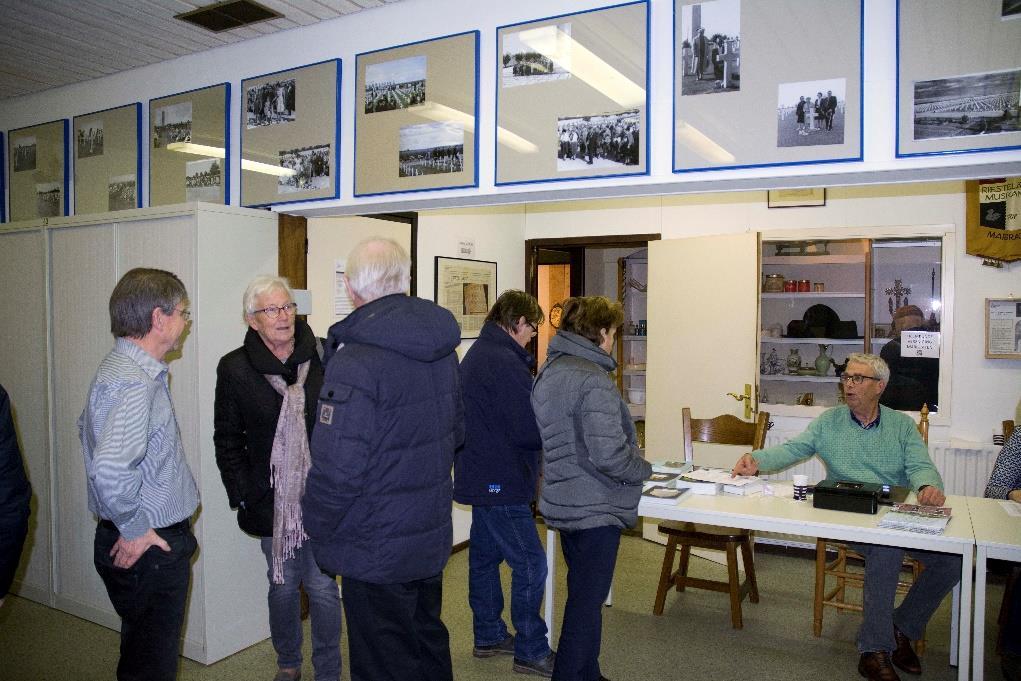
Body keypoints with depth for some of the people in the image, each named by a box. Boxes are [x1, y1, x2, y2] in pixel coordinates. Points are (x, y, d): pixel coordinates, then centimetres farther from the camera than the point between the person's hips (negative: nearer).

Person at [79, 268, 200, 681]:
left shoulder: (122, 368, 9)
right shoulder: (134, 383, -24)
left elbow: (90, 428, 25)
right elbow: (110, 470, -37)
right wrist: (133, 529, -21)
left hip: (148, 543, 10)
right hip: (148, 549, -10)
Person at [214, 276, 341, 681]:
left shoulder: (324, 358, -6)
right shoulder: (235, 369, -2)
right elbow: (227, 440, 4)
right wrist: (242, 496, -1)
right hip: (272, 499, 1)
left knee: (323, 587, 5)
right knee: (282, 585, 16)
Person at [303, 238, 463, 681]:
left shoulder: (355, 361, -24)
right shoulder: (441, 348, 1)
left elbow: (338, 470, -25)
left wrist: (317, 529, -8)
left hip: (377, 552, -7)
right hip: (432, 536, 7)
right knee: (429, 643, 25)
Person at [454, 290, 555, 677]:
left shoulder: (475, 355, 13)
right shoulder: (506, 363, -21)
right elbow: (528, 431, -22)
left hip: (480, 477, 11)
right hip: (501, 484, -11)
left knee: (485, 557, 18)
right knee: (531, 565, -2)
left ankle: (488, 636, 32)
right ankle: (531, 652, 8)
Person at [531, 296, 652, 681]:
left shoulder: (548, 371, 8)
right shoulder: (593, 381, -22)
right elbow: (609, 455, -28)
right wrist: (643, 468, -8)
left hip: (563, 503, 10)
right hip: (596, 509, -9)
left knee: (582, 595, 23)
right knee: (587, 603, 5)